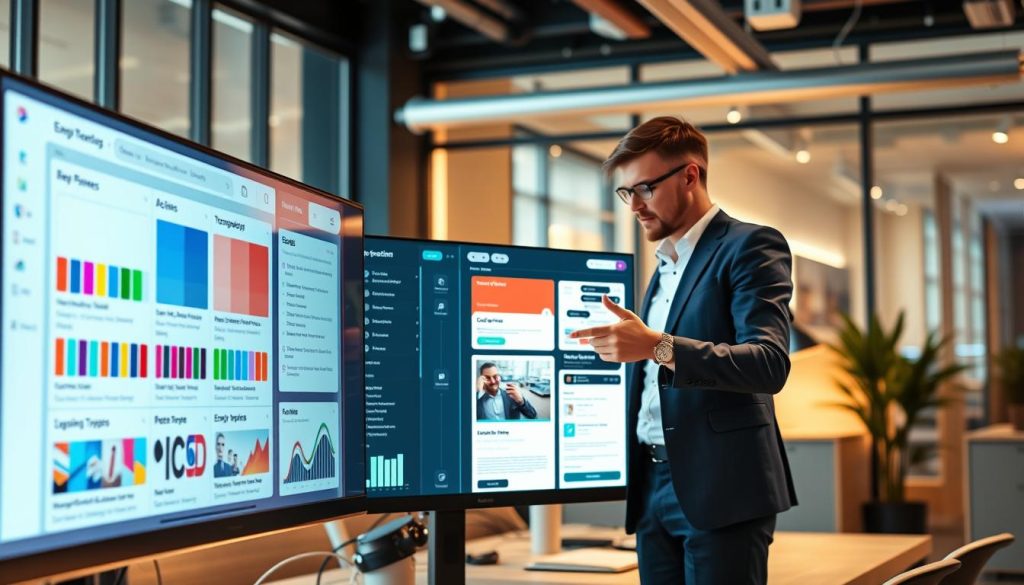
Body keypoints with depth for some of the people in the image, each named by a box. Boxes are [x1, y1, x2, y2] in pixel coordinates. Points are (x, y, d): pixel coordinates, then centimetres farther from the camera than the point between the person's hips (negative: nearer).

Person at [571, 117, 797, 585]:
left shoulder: (750, 247, -6)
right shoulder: (664, 266, 20)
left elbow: (770, 363, -20)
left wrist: (659, 347, -29)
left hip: (719, 490, -7)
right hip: (655, 491, 7)